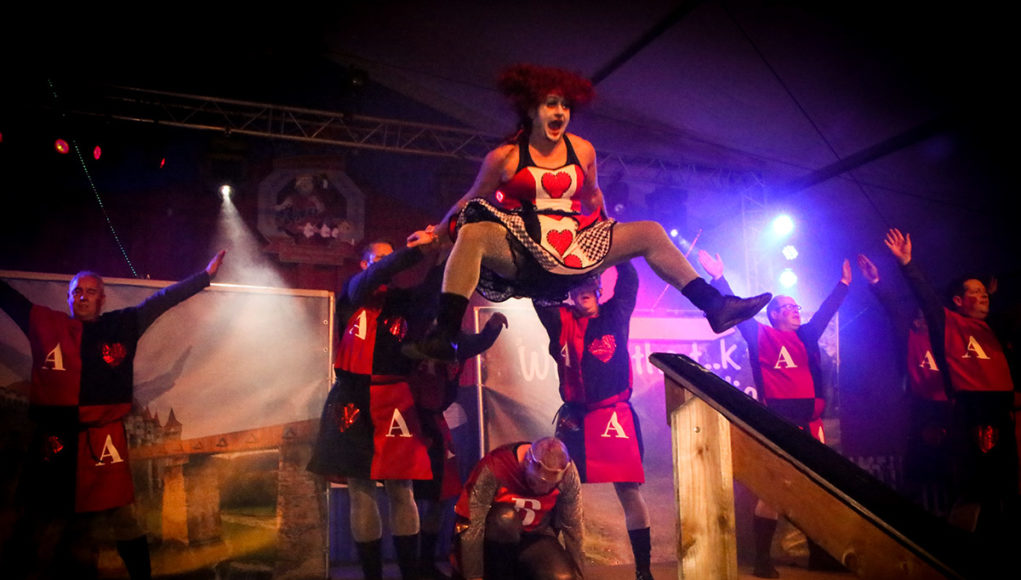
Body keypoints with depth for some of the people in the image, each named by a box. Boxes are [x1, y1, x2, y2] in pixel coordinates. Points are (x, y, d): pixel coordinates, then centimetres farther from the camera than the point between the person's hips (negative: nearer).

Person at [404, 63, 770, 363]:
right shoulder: (504, 158, -4)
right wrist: (436, 233, 2)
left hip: (572, 249, 4)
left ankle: (713, 305, -7)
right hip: (522, 252, -4)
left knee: (650, 232, -6)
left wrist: (606, 239, 29)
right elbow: (471, 201, 6)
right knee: (472, 234, -36)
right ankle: (444, 336, -41)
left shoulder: (582, 151, 6)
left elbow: (593, 197, 21)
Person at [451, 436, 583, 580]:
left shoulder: (567, 473, -17)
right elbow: (470, 527, -28)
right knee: (506, 516, -35)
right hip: (492, 540, -3)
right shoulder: (495, 468, -28)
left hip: (534, 536, 3)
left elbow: (573, 526, -7)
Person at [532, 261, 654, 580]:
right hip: (575, 418, 1)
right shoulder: (562, 320, 8)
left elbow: (629, 280, 4)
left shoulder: (616, 315, 10)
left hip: (617, 415, 0)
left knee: (629, 490, 0)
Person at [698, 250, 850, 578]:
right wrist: (718, 277, -8)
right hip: (778, 421, -6)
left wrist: (844, 283, 36)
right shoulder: (761, 336, 4)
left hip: (809, 421, 6)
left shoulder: (806, 337, 19)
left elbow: (826, 311, 30)